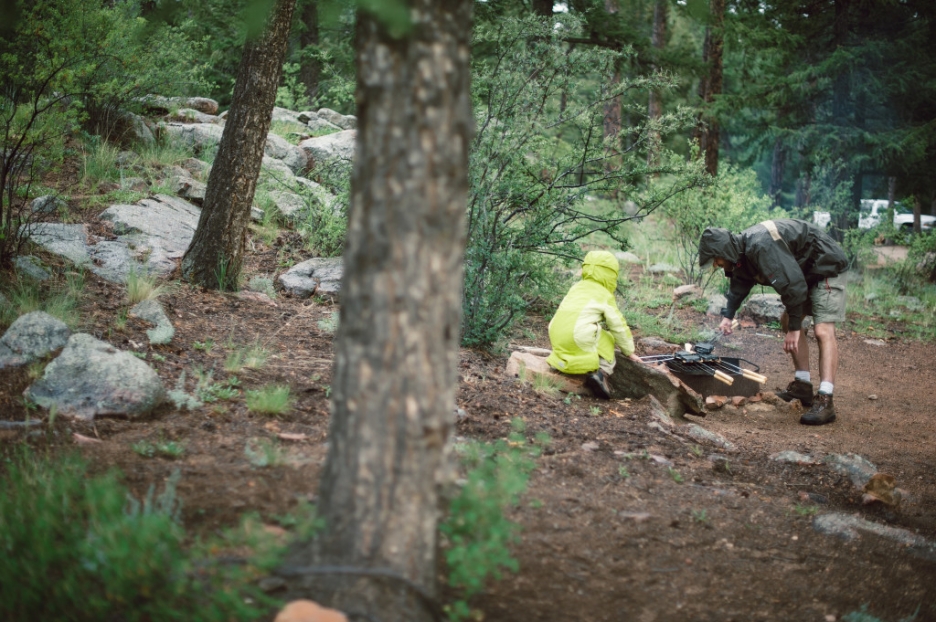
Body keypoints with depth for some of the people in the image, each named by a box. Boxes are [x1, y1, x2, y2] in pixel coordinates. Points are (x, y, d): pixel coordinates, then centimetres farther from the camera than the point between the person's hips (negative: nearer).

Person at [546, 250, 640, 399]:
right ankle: (602, 371, -9)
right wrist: (629, 351, 19)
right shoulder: (605, 295, 4)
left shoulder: (576, 288, 24)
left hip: (557, 340, 6)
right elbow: (618, 325, 6)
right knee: (608, 341, 17)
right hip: (579, 340, -6)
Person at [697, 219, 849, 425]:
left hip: (827, 268, -11)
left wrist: (794, 328, -27)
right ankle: (803, 385, 20)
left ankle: (825, 402, -29)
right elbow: (739, 285, 18)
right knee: (787, 321, 15)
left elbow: (792, 284, -33)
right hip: (806, 272, 11)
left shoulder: (762, 247, -32)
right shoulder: (743, 250, 1)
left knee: (823, 331, -21)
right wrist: (727, 316, 9)